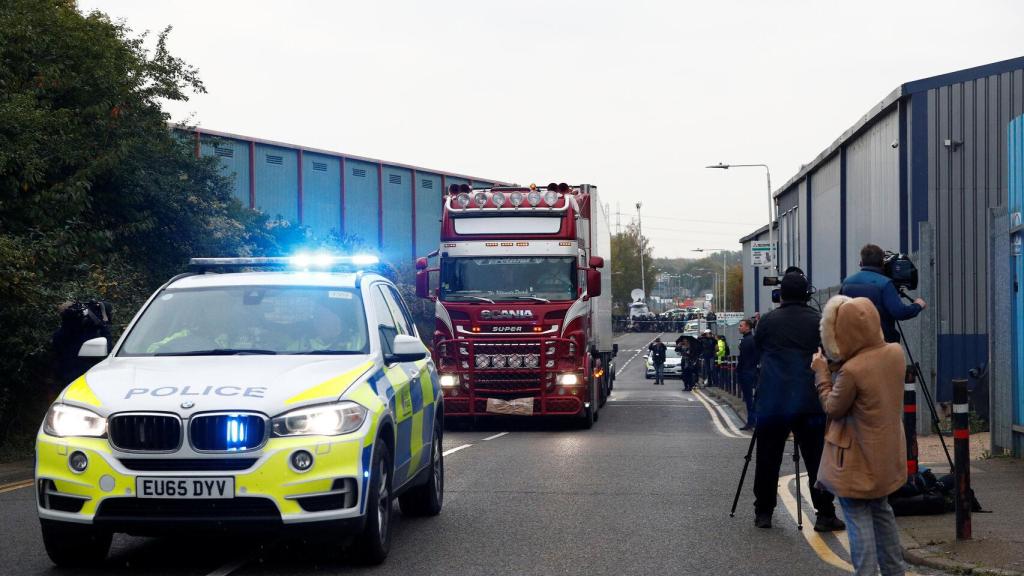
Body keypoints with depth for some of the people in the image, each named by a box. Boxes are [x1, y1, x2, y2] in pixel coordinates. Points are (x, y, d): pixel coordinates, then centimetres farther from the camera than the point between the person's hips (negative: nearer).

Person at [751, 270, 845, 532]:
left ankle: (763, 512, 13)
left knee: (768, 460, 8)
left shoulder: (768, 321, 1)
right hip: (810, 402, -1)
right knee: (817, 460, 2)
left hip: (772, 401, 1)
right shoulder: (819, 322, -1)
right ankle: (825, 514, 0)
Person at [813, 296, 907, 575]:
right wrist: (836, 367, 5)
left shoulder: (851, 370, -27)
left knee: (859, 518, 0)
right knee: (881, 511, 22)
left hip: (859, 460, -8)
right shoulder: (895, 352, -6)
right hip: (885, 453, 8)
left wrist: (821, 373, -1)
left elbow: (832, 408, -12)